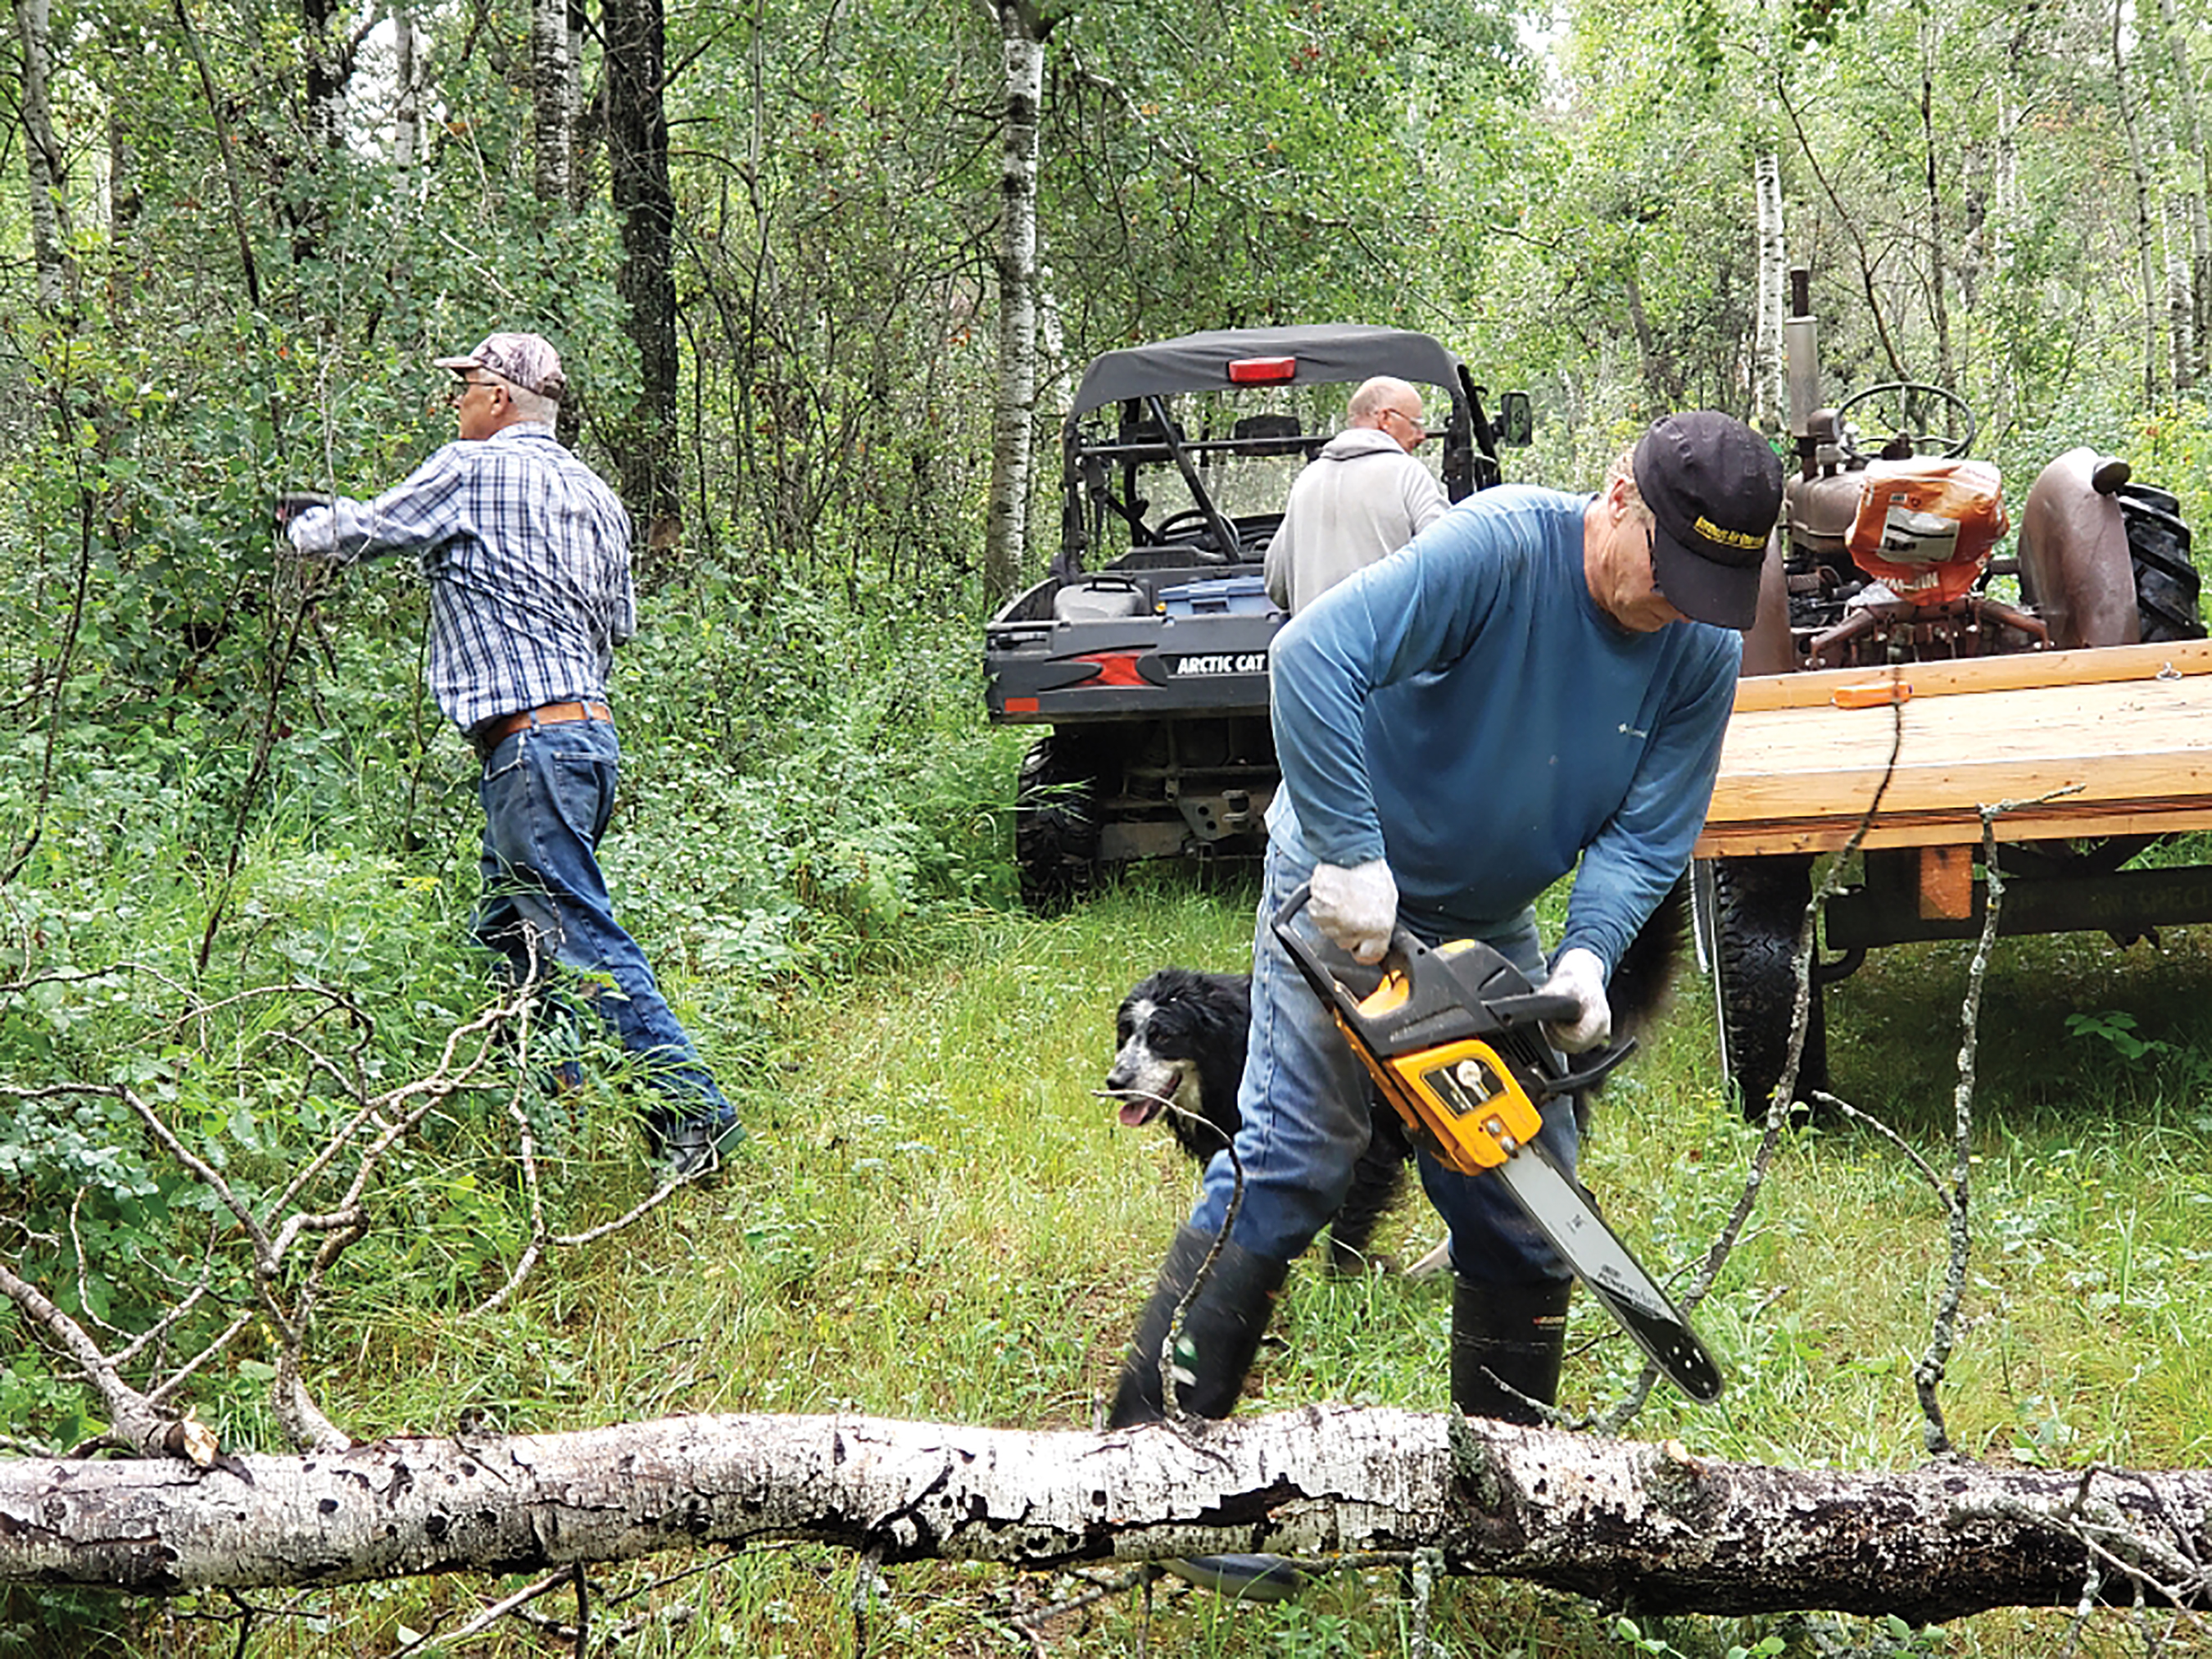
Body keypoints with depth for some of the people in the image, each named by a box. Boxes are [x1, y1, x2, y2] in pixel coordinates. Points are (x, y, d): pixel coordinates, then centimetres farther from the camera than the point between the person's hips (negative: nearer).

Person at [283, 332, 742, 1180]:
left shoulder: (472, 471, -6)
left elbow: (357, 531, 3)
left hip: (530, 743, -9)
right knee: (509, 933, 16)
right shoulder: (595, 495, 17)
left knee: (582, 935, -9)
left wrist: (302, 527, 24)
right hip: (591, 725, 9)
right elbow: (621, 623, 22)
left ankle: (692, 1111, -11)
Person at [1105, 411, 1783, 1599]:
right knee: (1290, 1158, -13)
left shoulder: (1702, 652, -9)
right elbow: (1314, 653, -38)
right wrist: (1352, 857, -39)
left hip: (1489, 924, 6)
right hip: (1349, 885, -6)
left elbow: (1649, 833, -8)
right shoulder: (1500, 545, -27)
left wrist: (1586, 957, -26)